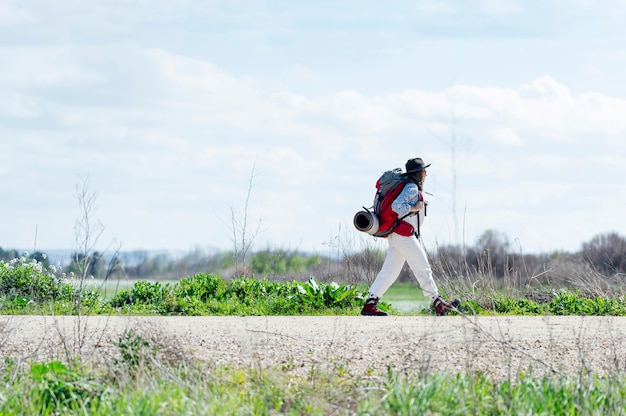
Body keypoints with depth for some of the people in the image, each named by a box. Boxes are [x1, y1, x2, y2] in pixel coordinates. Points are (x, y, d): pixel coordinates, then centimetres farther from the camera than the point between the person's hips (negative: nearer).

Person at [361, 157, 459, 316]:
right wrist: (415, 208, -17)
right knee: (423, 269, -3)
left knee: (390, 271, 6)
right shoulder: (412, 188, -13)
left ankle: (369, 304, 1)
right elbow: (397, 205, -25)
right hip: (404, 235, -10)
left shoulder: (410, 187, 17)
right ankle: (438, 305, 2)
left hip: (395, 236, 10)